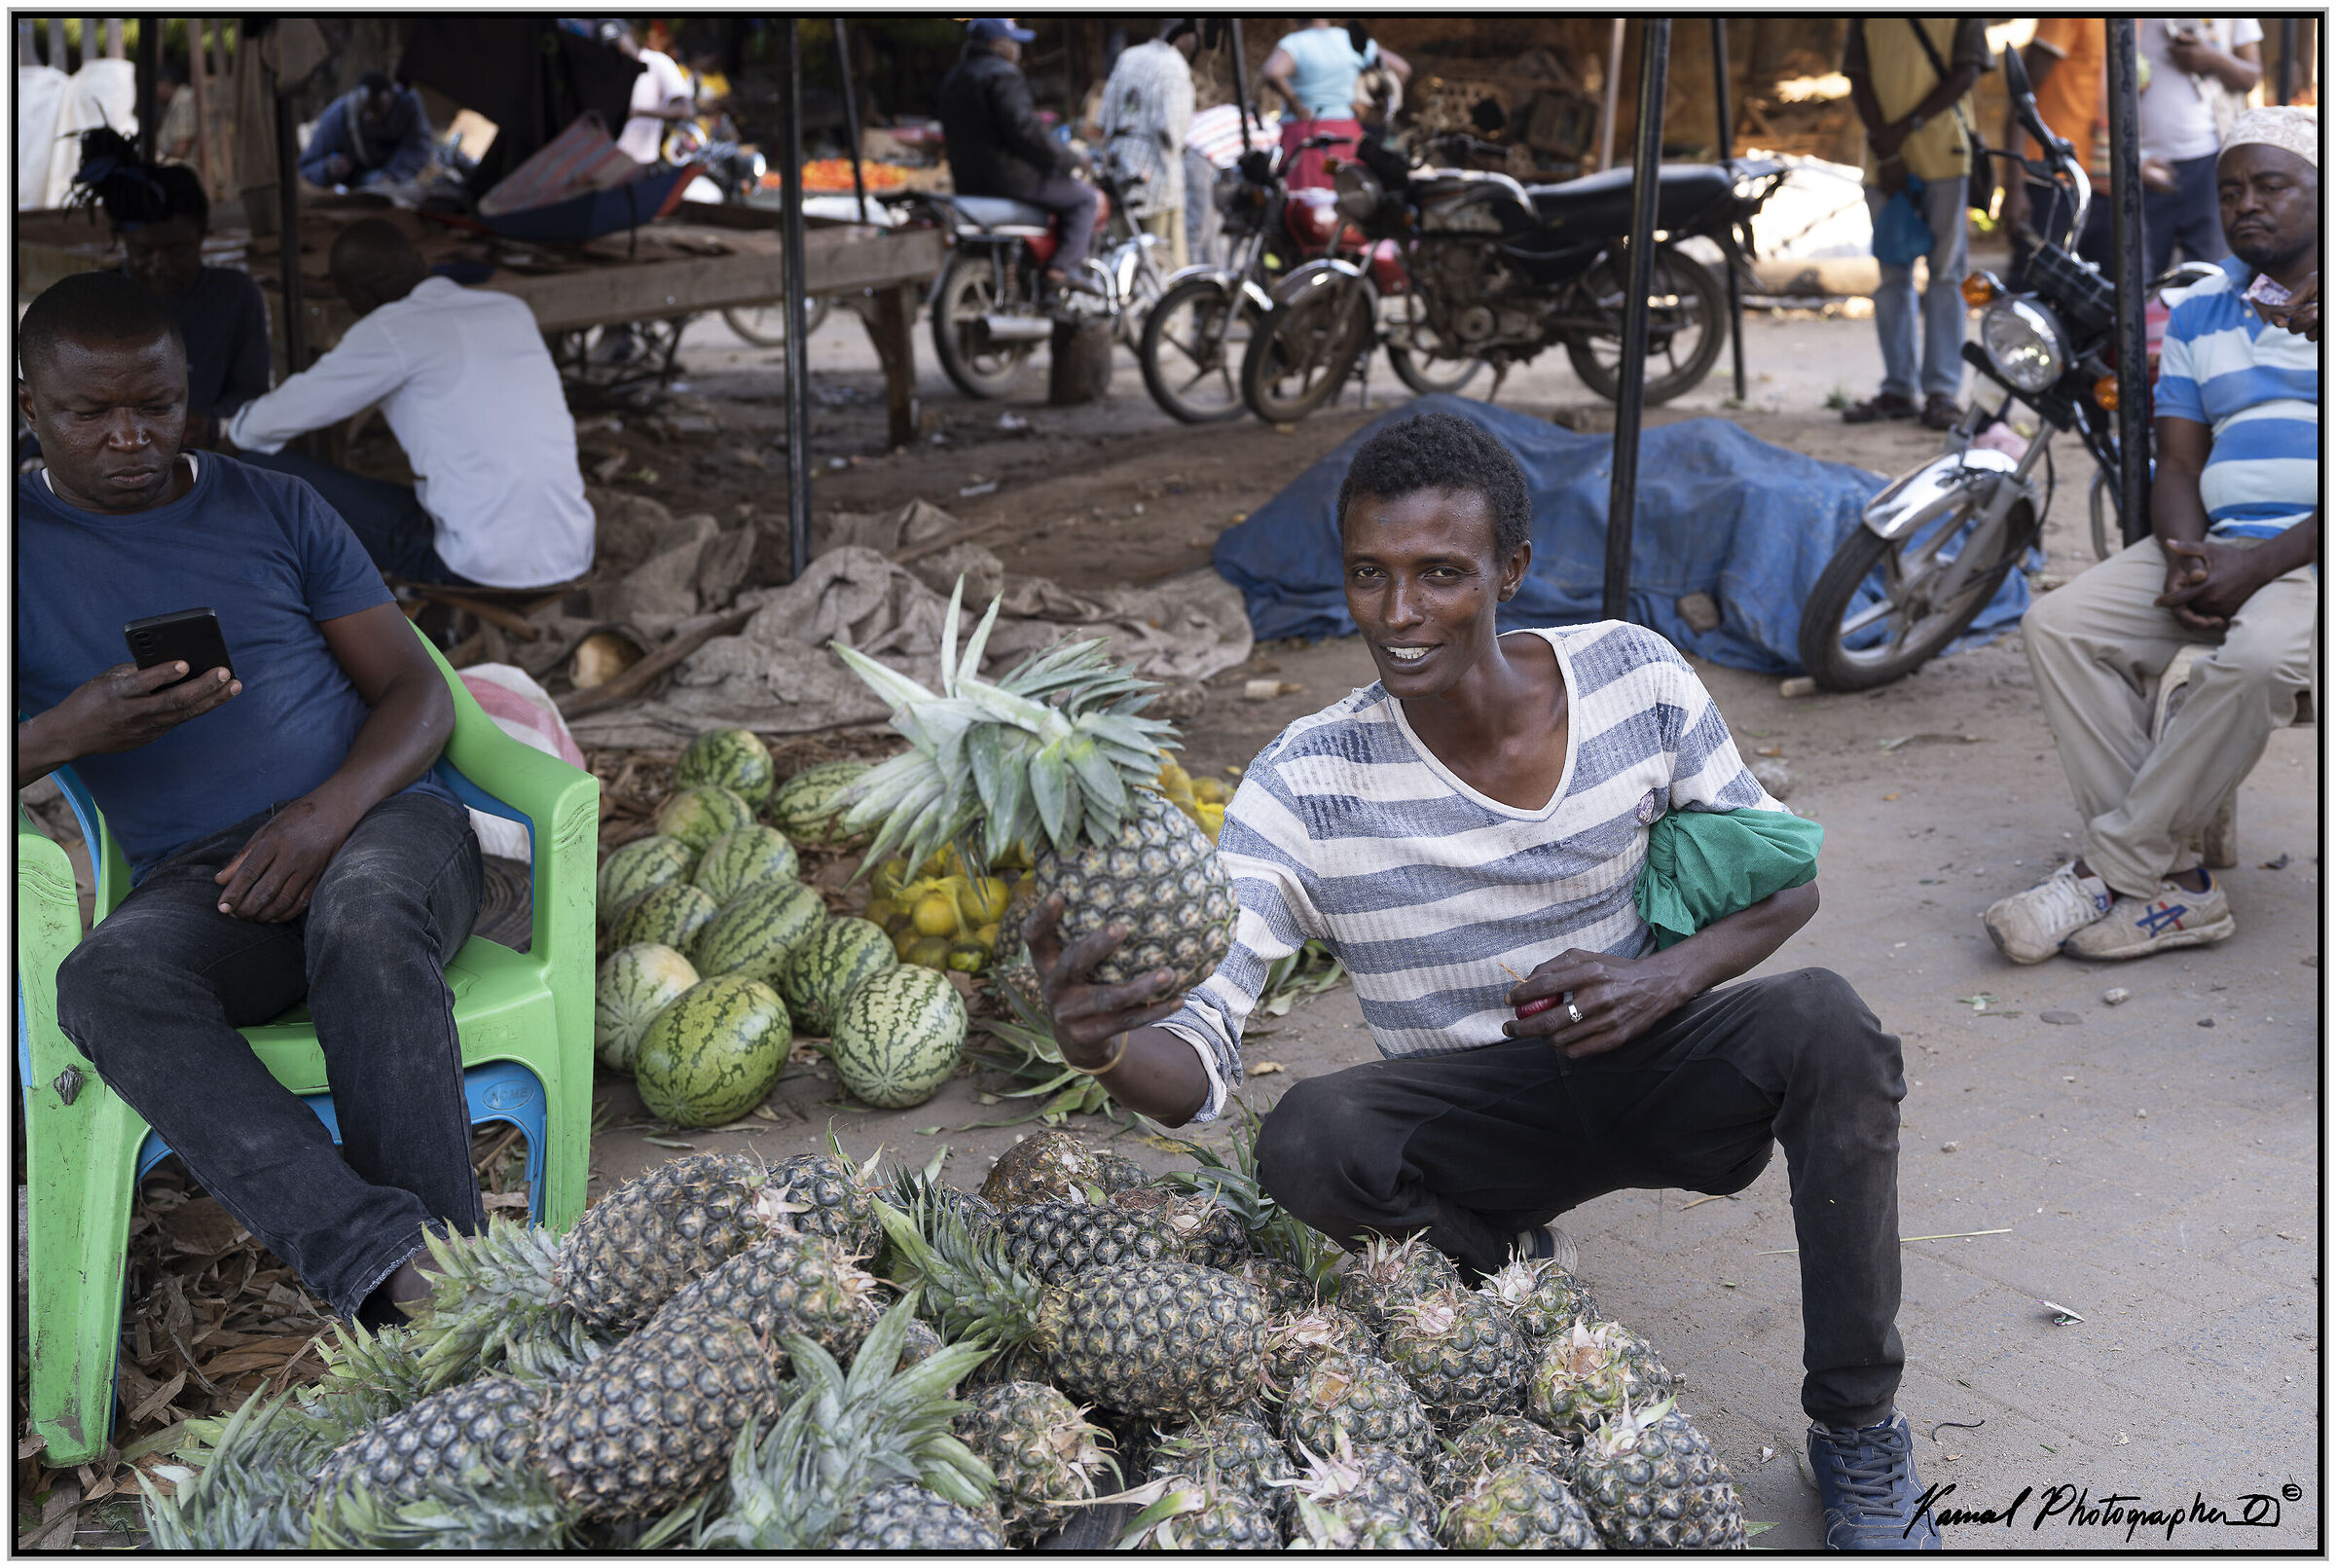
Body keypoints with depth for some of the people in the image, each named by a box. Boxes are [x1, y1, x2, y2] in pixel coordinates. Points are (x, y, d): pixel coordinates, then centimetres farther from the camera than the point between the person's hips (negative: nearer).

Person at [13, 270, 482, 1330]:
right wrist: (67, 732, -19)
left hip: (376, 820, 1)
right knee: (107, 981, -36)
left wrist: (331, 810, -12)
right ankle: (394, 1267, -50)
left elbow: (418, 693, 9)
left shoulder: (275, 510, 14)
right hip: (200, 882, 0)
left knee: (365, 914, -38)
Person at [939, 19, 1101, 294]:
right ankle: (1063, 267, -16)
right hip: (1008, 176, -10)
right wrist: (1068, 159, -12)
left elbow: (951, 133, 21)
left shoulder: (954, 78, 17)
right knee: (1084, 198, -1)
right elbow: (1024, 129, -22)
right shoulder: (1002, 75, -13)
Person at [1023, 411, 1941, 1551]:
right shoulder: (1306, 787, -18)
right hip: (1475, 1117, -1)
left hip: (1649, 1068, 1)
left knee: (1820, 1019, -29)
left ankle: (1858, 1430, -11)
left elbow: (1779, 872, 1)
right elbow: (1198, 1063, -24)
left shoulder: (1634, 679, -12)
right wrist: (1104, 1043, -49)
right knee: (1306, 1141, -31)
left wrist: (1667, 977, -21)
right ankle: (1510, 1269, 4)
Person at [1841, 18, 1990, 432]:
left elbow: (1965, 73, -4)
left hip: (1944, 153, -3)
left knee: (1945, 274, -2)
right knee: (1892, 276, 6)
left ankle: (1942, 390, -1)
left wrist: (1905, 126, -14)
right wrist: (1885, 153, -7)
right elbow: (1858, 80, 4)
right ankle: (1897, 389, 11)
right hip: (1883, 161, 3)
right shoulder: (1867, 16, 10)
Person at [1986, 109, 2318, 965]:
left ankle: (2108, 876, -23)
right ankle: (2171, 884, -21)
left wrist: (2261, 565, -20)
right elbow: (2177, 465, 13)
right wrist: (2185, 560, -9)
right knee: (2059, 623, -17)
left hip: (2311, 552, -6)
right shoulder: (2198, 313, 18)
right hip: (2220, 543, 6)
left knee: (2254, 657, -37)